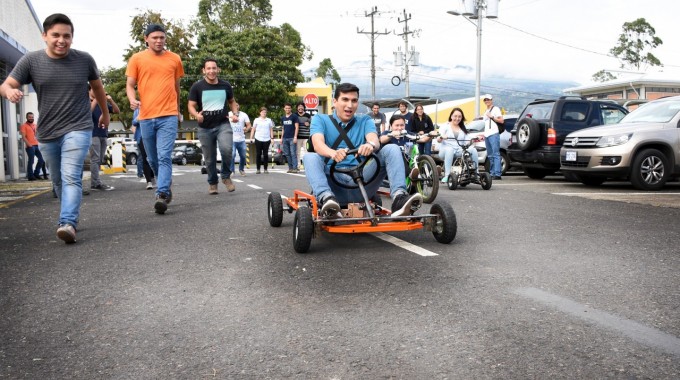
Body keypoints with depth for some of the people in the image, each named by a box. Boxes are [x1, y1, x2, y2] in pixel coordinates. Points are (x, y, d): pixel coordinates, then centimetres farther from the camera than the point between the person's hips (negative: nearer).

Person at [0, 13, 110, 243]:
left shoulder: (84, 60, -3)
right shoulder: (31, 61, -3)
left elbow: (97, 87, 14)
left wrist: (105, 113, 26)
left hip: (78, 129, -3)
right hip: (47, 133, 3)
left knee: (71, 176, -20)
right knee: (58, 181, 15)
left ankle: (68, 223, -28)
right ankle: (71, 215, 34)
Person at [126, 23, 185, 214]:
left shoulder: (174, 59, 9)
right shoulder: (137, 59, 6)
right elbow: (130, 84, 5)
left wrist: (178, 110, 25)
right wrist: (132, 99, -16)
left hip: (168, 116, -2)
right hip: (146, 116, 2)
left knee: (164, 157, -14)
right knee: (153, 159, 12)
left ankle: (162, 195, -18)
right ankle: (166, 186, 32)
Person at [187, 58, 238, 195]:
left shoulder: (226, 85, 3)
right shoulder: (197, 86, -4)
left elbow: (232, 101, 19)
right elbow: (191, 106, -2)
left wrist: (235, 114, 1)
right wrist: (197, 115, -24)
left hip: (223, 124, 0)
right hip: (205, 128, 0)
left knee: (226, 149, -25)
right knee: (210, 159, 8)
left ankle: (226, 176, -1)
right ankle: (212, 183, 30)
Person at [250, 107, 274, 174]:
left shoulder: (269, 120, 10)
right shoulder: (256, 120, 7)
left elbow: (271, 130, 13)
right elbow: (253, 130, 8)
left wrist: (272, 138, 4)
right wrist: (251, 138, 1)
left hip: (266, 139, 1)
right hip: (258, 139, -1)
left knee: (265, 154, 1)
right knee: (258, 154, 0)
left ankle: (265, 169, 8)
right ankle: (258, 169, 6)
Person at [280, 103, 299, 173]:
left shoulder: (294, 116, -1)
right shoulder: (283, 118, 15)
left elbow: (297, 127, -5)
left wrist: (295, 137, -13)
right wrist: (281, 138, 15)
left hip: (292, 138, -6)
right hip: (285, 138, 6)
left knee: (293, 153, -10)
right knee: (287, 154, 7)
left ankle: (295, 168, -11)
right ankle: (290, 168, 13)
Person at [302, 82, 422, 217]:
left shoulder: (365, 121, 18)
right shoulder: (320, 120, 11)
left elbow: (374, 139, -6)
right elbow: (318, 144, -11)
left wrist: (371, 145, -33)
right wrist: (333, 153, -36)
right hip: (333, 184, -1)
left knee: (392, 149, -15)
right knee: (310, 157, -26)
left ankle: (398, 198, -35)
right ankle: (326, 198, -50)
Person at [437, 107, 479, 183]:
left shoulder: (463, 129, 23)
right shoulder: (445, 126, 11)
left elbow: (468, 140, 12)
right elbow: (438, 140, -2)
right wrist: (441, 137, -27)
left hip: (459, 151, 3)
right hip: (446, 150, -3)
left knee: (473, 150, -25)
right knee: (450, 150, -39)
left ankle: (476, 172, -23)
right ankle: (447, 175, -45)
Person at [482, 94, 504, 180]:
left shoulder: (495, 109, 3)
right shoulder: (486, 112, 26)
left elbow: (501, 120, -5)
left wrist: (492, 117, -9)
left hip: (494, 134, -8)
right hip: (487, 135, 8)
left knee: (496, 154, -13)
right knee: (490, 156, 6)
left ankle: (497, 174, -19)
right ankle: (492, 173, 8)